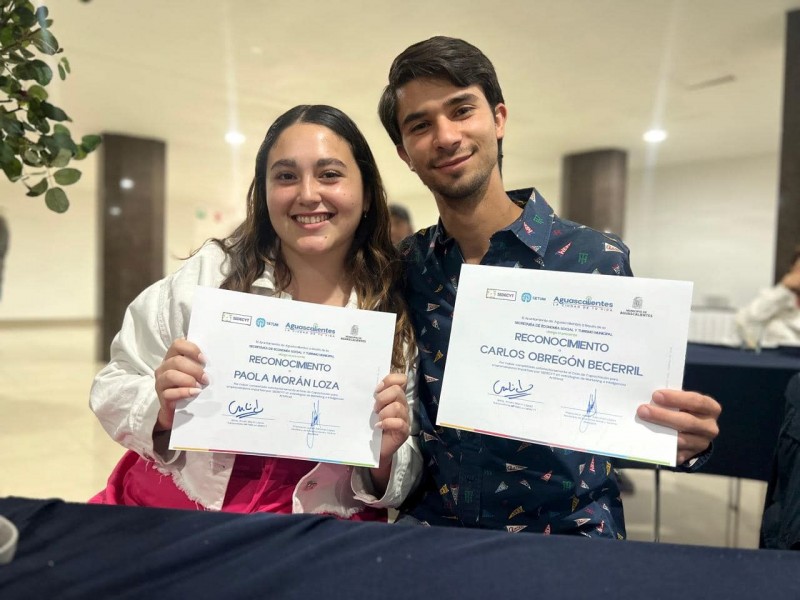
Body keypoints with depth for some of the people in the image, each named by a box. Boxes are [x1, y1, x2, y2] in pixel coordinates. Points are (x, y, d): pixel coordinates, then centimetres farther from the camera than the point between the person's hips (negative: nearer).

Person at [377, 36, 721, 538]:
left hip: (567, 529, 1)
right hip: (432, 525, 0)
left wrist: (687, 438, -22)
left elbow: (638, 416, -2)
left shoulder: (596, 259, -9)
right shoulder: (402, 269, -2)